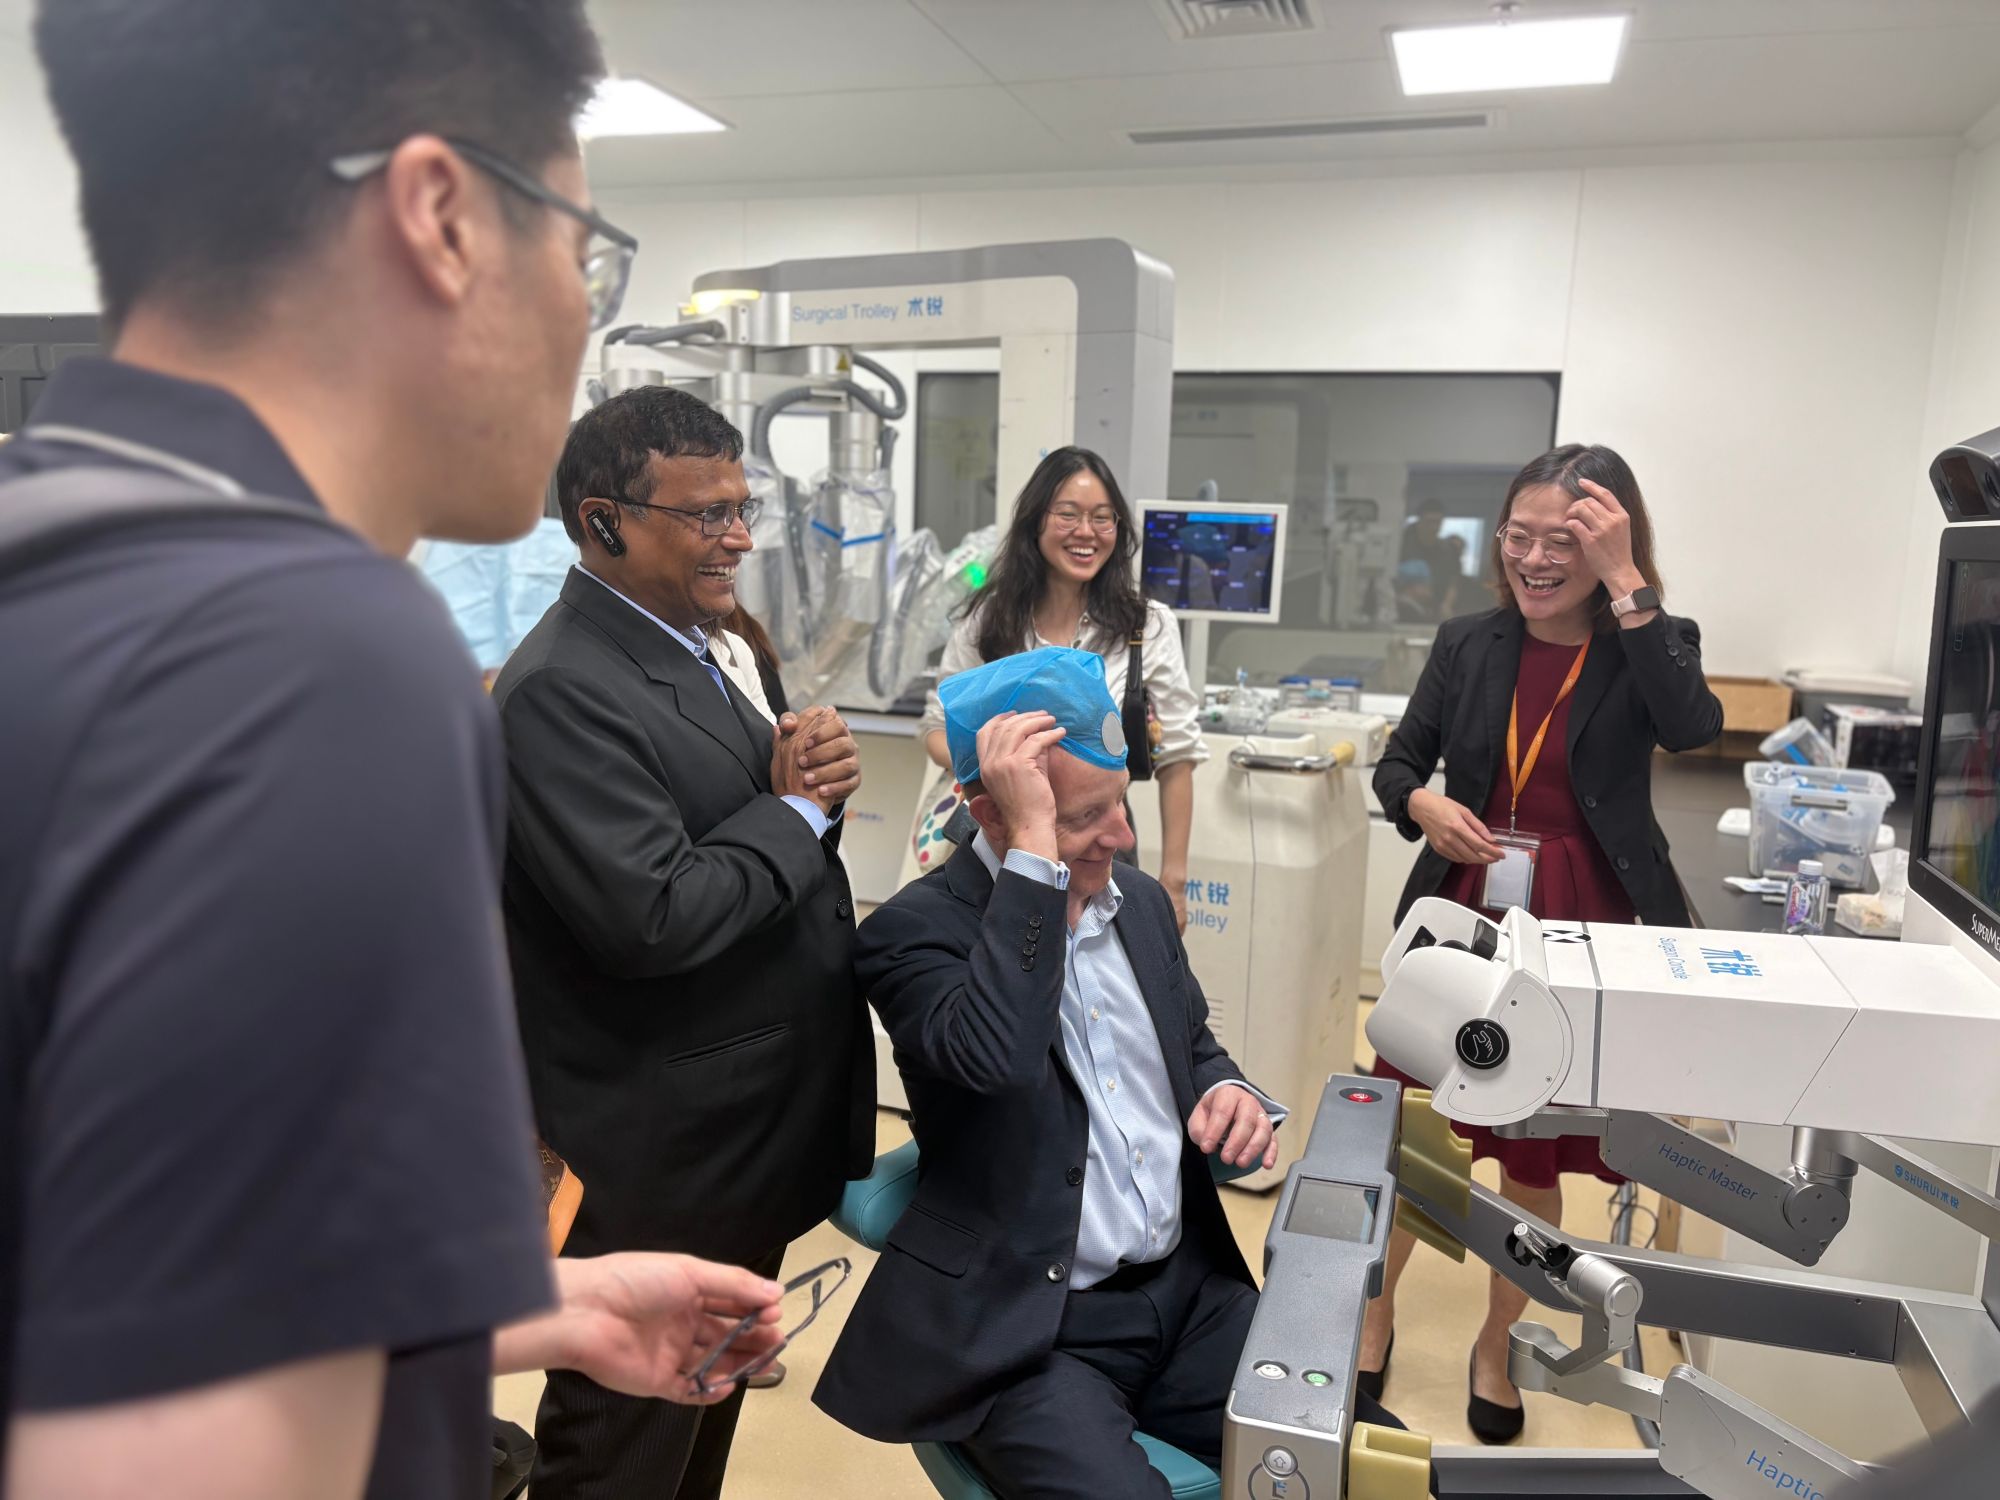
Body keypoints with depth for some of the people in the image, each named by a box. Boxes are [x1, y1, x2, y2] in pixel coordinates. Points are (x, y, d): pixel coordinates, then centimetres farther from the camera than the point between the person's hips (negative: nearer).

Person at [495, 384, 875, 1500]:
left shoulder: (685, 649, 9)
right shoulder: (563, 687, -22)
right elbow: (650, 916, -30)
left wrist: (805, 777, -10)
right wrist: (795, 805, -16)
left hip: (753, 1150, 9)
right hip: (659, 1180, -9)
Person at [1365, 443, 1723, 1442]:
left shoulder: (1650, 648, -3)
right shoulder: (1467, 645, 1)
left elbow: (1690, 727, -24)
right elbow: (1397, 762, 6)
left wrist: (1624, 586, -23)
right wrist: (1421, 803, -16)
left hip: (1582, 934, -1)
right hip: (1461, 917, 2)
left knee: (1536, 1153, 14)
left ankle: (1499, 1344, 37)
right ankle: (1374, 1315, 34)